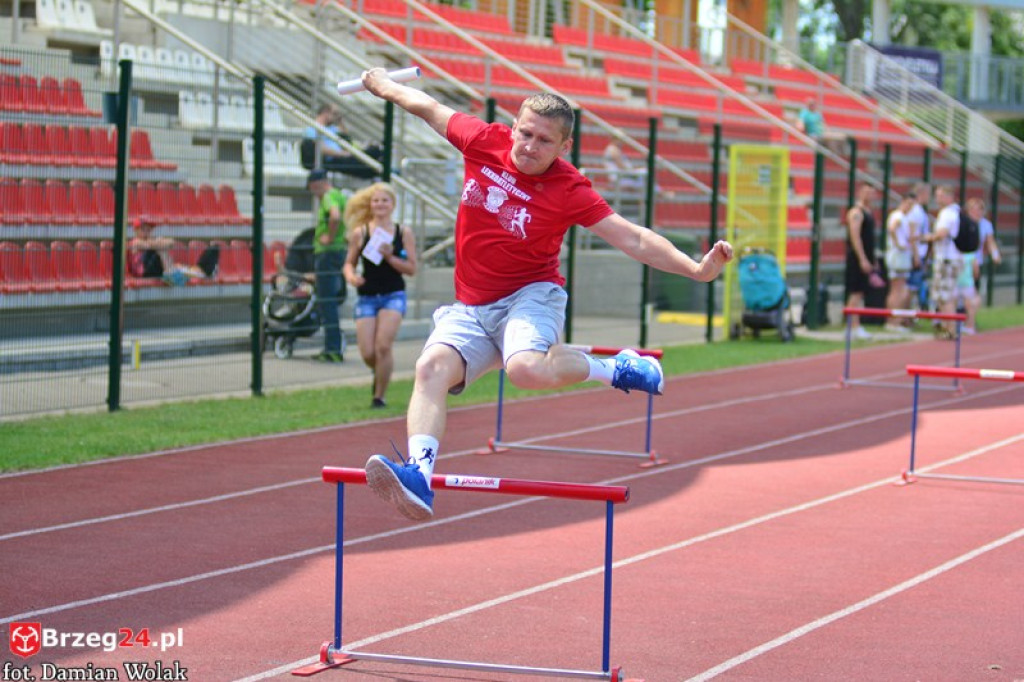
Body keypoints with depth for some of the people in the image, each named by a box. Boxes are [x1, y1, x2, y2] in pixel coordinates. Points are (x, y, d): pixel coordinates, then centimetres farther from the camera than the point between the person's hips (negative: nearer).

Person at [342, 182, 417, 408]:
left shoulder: (404, 234, 0)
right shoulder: (359, 233, 1)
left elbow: (411, 269, -2)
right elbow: (349, 263, 7)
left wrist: (390, 257, -17)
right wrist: (351, 276, -15)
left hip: (393, 296, -1)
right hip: (366, 297, 1)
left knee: (383, 346, -17)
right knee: (368, 353, -5)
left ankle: (379, 395, -1)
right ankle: (379, 373, 32)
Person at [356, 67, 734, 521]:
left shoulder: (568, 191, -11)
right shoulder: (484, 142, -2)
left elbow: (635, 240, -13)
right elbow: (429, 108, 16)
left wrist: (697, 268, -25)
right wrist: (383, 85, 30)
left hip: (530, 296, -4)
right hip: (469, 308, 4)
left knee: (526, 369, -36)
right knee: (432, 367, -26)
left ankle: (616, 368, -7)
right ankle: (419, 476, -40)